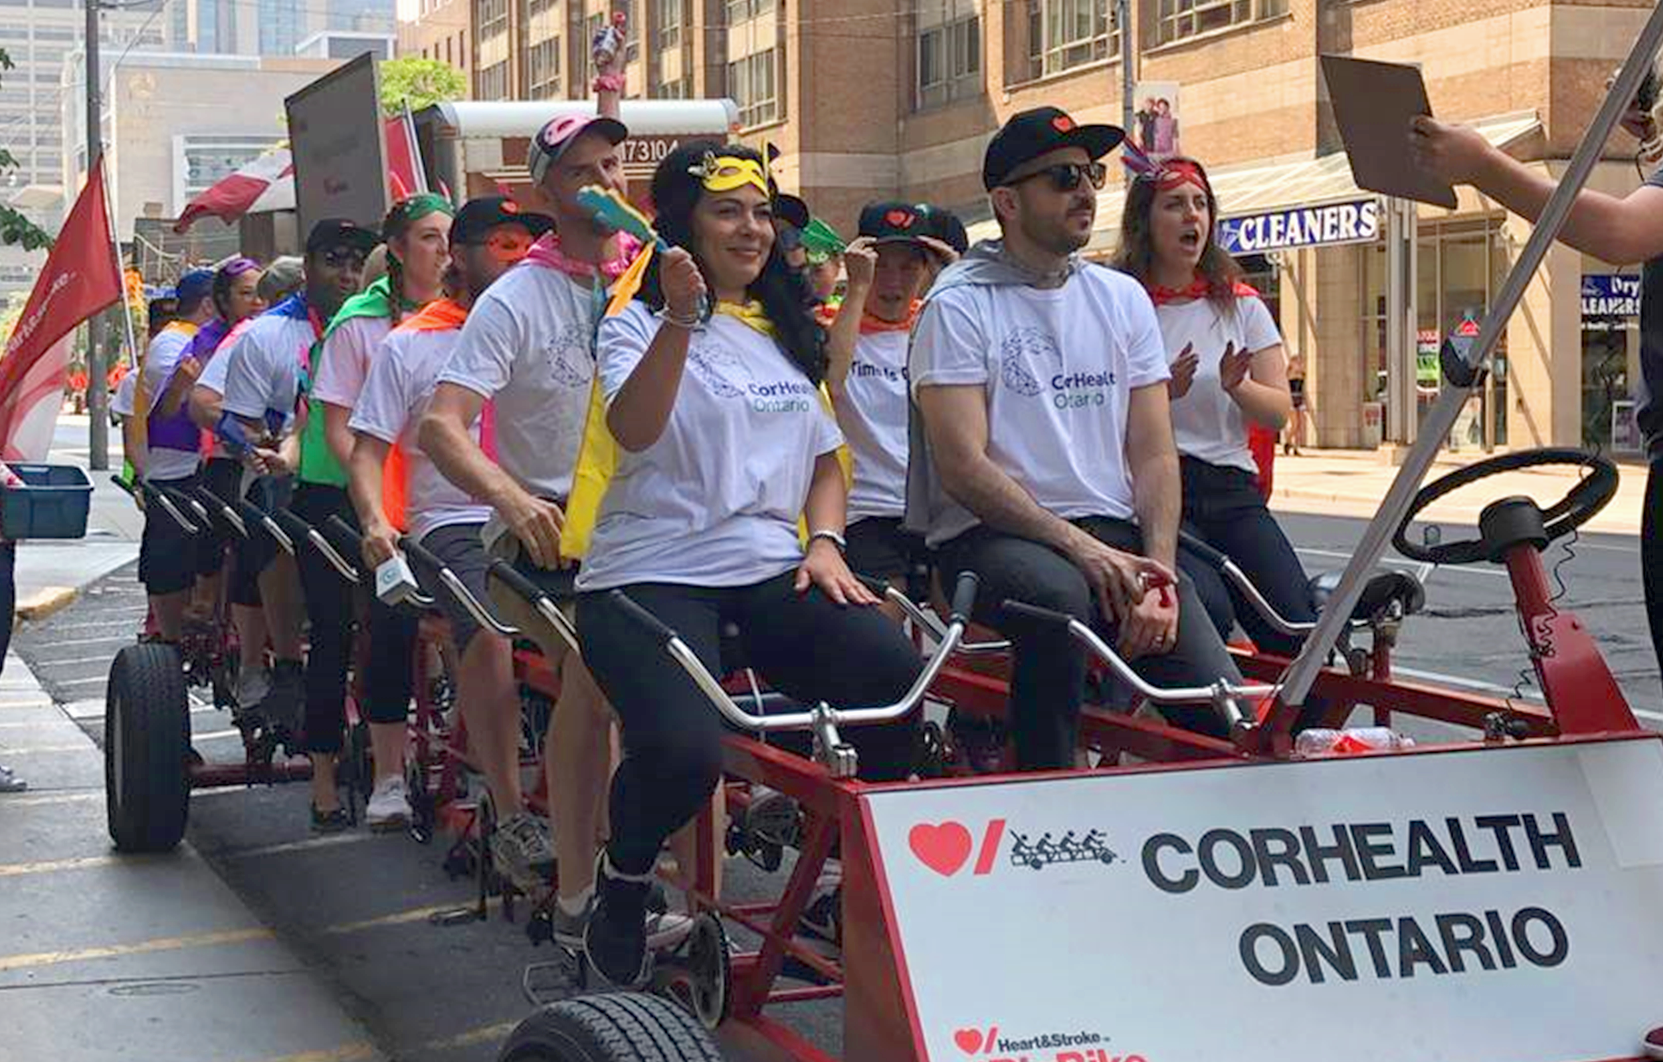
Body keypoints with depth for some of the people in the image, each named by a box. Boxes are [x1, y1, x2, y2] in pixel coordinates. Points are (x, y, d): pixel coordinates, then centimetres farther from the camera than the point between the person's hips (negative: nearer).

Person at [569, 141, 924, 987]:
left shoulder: (788, 335, 21)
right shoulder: (641, 323, 2)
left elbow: (824, 457, 25)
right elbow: (631, 431, -17)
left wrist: (823, 542, 6)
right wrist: (680, 320, -29)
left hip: (769, 569, 5)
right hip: (653, 574, -5)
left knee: (900, 678, -26)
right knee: (683, 749, -32)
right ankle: (620, 892, 1)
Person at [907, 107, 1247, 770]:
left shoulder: (1123, 299, 15)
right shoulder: (959, 305, -2)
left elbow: (1154, 455, 9)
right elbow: (963, 466, -11)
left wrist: (1157, 575, -7)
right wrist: (1079, 546, -20)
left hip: (1114, 535, 5)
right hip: (993, 533, -4)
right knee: (1060, 594, -39)